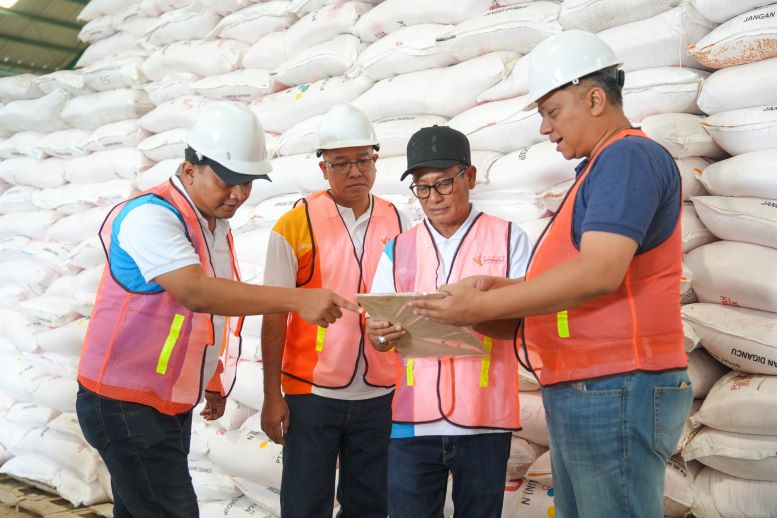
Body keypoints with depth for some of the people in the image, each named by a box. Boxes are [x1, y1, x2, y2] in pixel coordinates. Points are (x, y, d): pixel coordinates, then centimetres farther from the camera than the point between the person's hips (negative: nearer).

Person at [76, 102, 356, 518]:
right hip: (126, 405, -8)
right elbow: (197, 293, -34)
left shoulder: (216, 224, 9)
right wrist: (298, 299, -37)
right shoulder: (151, 216, -20)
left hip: (173, 404, 8)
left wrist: (215, 383, 18)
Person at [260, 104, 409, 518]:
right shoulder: (295, 226, -5)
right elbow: (274, 316, -4)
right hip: (311, 392, -2)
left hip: (379, 395, 3)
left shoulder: (397, 223, 4)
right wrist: (272, 395, -6)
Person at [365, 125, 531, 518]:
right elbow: (377, 331, 8)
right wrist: (382, 334, -16)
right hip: (414, 421, 2)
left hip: (485, 419, -2)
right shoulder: (399, 249, 11)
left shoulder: (508, 239, 2)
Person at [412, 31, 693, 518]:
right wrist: (500, 287, 7)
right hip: (583, 394, 10)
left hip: (617, 390, -10)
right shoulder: (605, 167, 19)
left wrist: (483, 306, -18)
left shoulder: (629, 156, -12)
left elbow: (599, 273, -24)